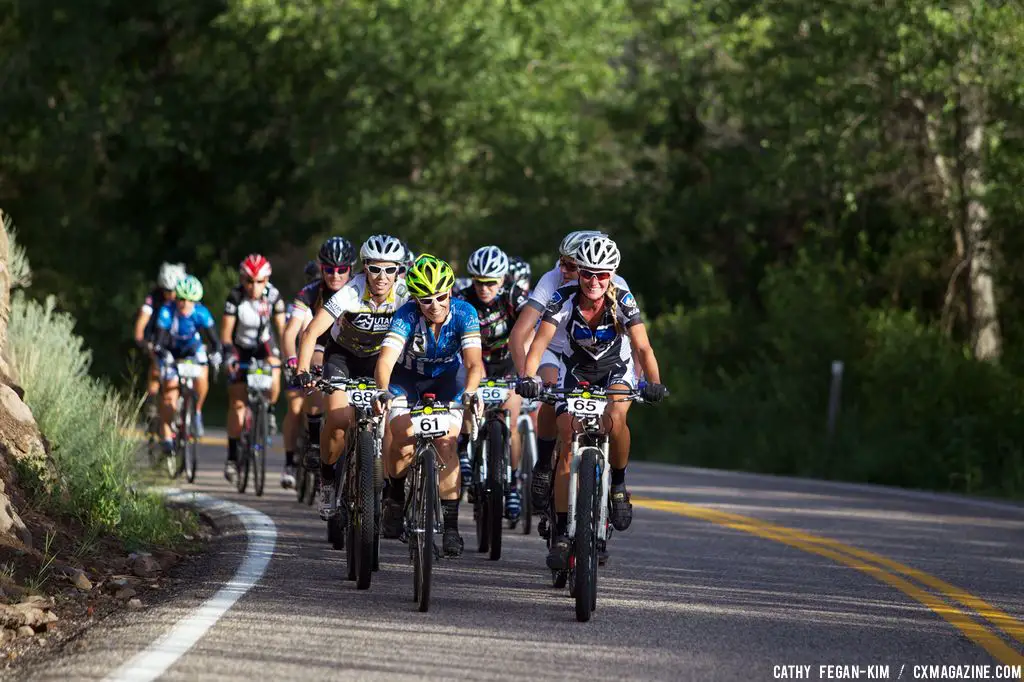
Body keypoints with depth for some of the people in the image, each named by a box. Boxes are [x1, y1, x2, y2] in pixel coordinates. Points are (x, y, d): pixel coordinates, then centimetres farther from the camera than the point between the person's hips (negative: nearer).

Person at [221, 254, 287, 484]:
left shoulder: (273, 295, -17)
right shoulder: (235, 297, -22)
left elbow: (281, 327, -14)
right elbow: (226, 333, -20)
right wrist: (229, 355, -34)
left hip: (263, 344, 1)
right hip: (240, 348, -1)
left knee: (274, 377, -30)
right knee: (237, 402, -4)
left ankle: (269, 412, 0)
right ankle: (232, 456, 4)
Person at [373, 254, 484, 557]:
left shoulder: (463, 314, -26)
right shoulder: (407, 316, -29)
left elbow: (474, 362, -36)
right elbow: (386, 358, -41)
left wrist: (469, 393, -56)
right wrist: (383, 391, -60)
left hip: (445, 379, 1)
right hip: (407, 377, -1)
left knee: (446, 443, -17)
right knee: (404, 439, -22)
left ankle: (451, 525, -9)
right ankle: (395, 497, 7)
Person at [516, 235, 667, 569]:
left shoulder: (622, 301, -24)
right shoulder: (564, 299, -23)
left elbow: (643, 347, -31)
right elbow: (539, 342, -31)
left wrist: (653, 383, -48)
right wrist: (528, 377, -49)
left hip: (617, 371, -1)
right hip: (576, 373, 1)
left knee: (614, 418, -34)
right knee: (568, 445, -12)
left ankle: (619, 485, -9)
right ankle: (561, 532, -5)